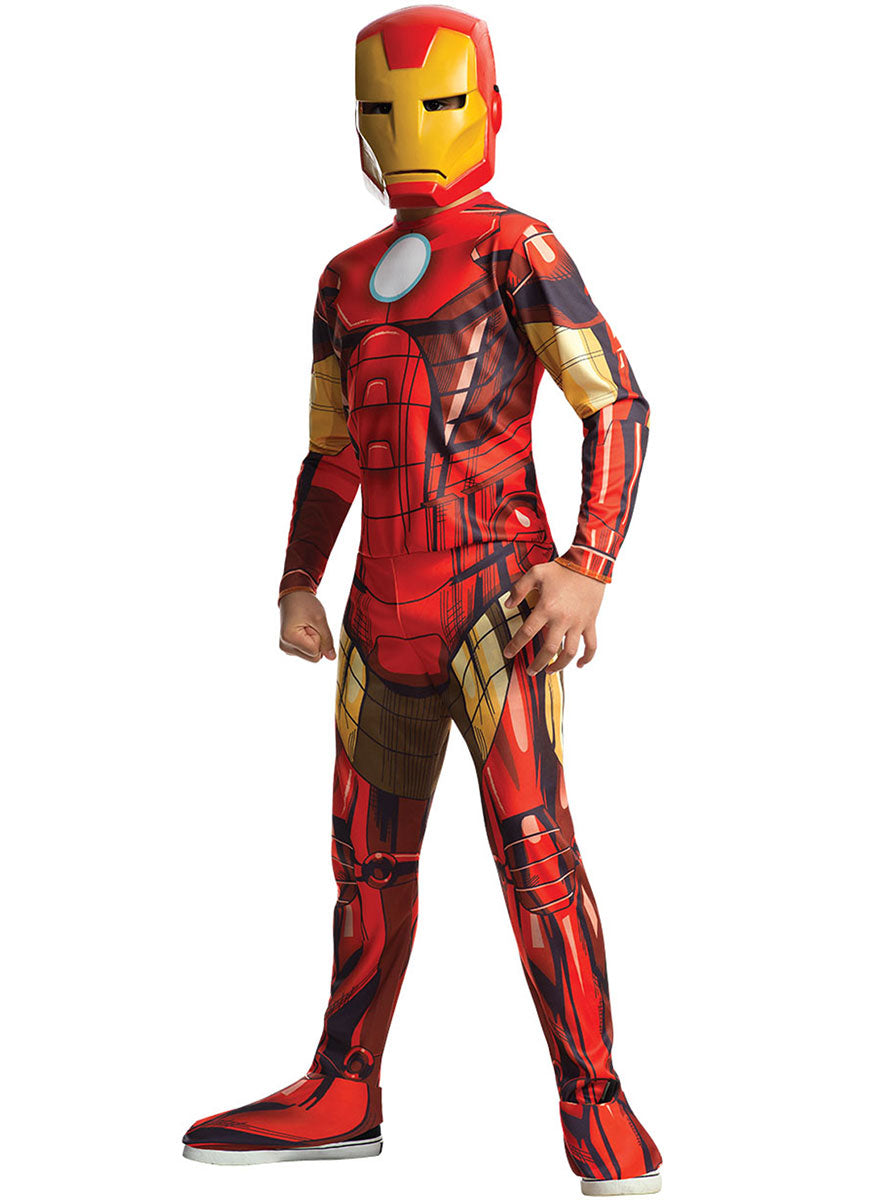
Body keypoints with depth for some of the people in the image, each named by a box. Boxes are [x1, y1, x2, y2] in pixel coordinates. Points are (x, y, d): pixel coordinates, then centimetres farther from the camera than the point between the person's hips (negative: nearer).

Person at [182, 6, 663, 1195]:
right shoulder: (348, 281, 16)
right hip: (386, 614, 7)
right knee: (370, 855, 13)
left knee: (532, 838, -15)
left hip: (499, 595, -7)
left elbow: (618, 406, -8)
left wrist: (589, 568, -18)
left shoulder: (518, 250, -4)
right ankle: (341, 1096, 24)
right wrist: (298, 585, 14)